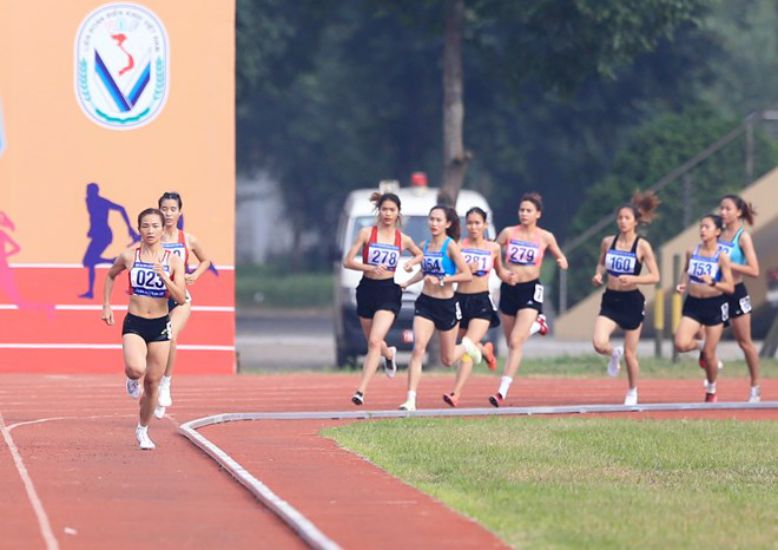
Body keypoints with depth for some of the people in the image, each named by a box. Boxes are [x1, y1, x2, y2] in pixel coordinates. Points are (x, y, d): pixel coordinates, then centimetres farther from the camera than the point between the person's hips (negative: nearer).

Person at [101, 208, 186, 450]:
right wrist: (106, 305, 10)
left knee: (152, 381, 7)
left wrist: (164, 277, -24)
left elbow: (181, 298, -10)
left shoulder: (173, 261, -4)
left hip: (160, 325, 1)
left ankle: (143, 430, 28)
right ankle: (132, 380, 11)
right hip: (134, 323, -1)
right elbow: (110, 276, 17)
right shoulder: (129, 256, -4)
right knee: (136, 369, -28)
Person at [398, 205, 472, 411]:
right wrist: (407, 283, 10)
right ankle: (410, 400, -19)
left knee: (447, 360, 11)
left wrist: (441, 280, -24)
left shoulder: (450, 246, -13)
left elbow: (467, 275, -18)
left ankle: (468, 347, 46)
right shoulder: (425, 246, 5)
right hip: (425, 303, 3)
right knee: (418, 349, -16)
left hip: (447, 304, -3)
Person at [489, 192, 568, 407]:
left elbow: (560, 256, 13)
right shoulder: (509, 233, 2)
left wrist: (562, 262, -10)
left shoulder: (545, 237, 0)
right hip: (508, 289, 3)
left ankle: (502, 391, -20)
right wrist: (501, 272, -9)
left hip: (530, 291, -3)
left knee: (516, 342, -16)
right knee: (511, 343, 13)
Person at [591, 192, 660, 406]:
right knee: (599, 343, -20)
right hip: (610, 300, 3)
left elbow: (655, 276, -9)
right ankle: (614, 355, 18)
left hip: (631, 301, -2)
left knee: (630, 353, 5)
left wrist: (632, 278, -24)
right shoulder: (608, 242, 2)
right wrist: (598, 274, -3)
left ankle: (632, 392, 28)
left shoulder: (642, 246, -8)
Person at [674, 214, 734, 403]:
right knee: (681, 344, -18)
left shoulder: (721, 257, -11)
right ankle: (700, 347, 20)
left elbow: (730, 288, -12)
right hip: (693, 304, 3)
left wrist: (712, 283, -29)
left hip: (714, 305, -3)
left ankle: (711, 390, 26)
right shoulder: (692, 252, 0)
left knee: (709, 354, 2)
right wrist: (682, 284, 0)